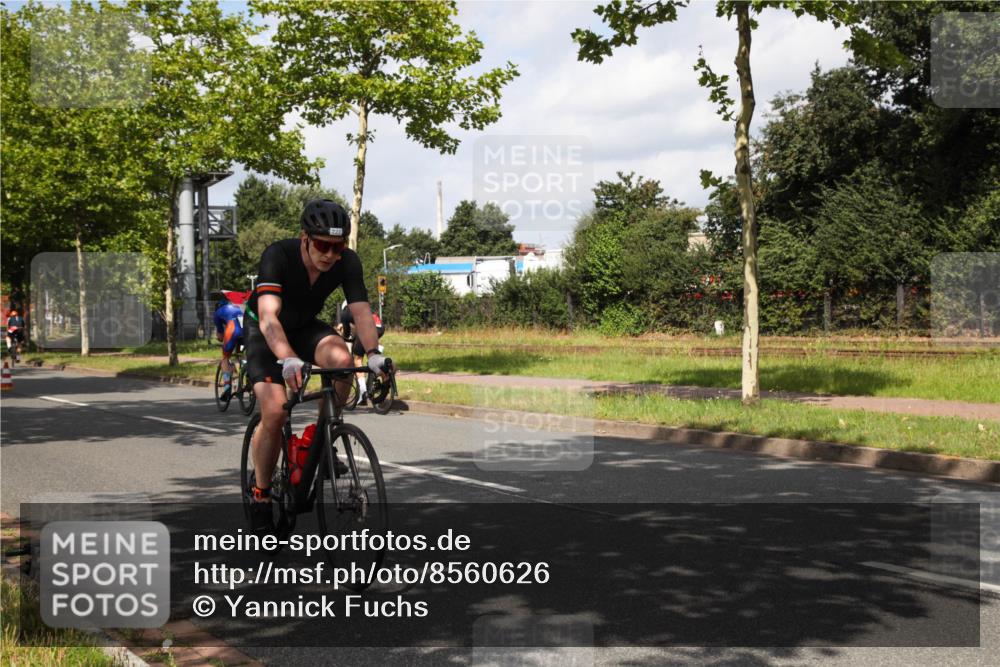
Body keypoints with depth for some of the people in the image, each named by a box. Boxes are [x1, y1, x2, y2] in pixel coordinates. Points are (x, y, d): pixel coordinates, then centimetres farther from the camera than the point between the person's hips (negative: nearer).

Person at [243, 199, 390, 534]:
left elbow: (361, 311, -26)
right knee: (275, 412, -21)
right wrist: (288, 359, -61)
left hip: (305, 327, 3)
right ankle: (259, 492, 1)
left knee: (342, 359, -30)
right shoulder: (278, 255, -32)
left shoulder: (348, 261, -21)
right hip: (266, 332, -3)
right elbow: (268, 316, -44)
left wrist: (373, 353, -45)